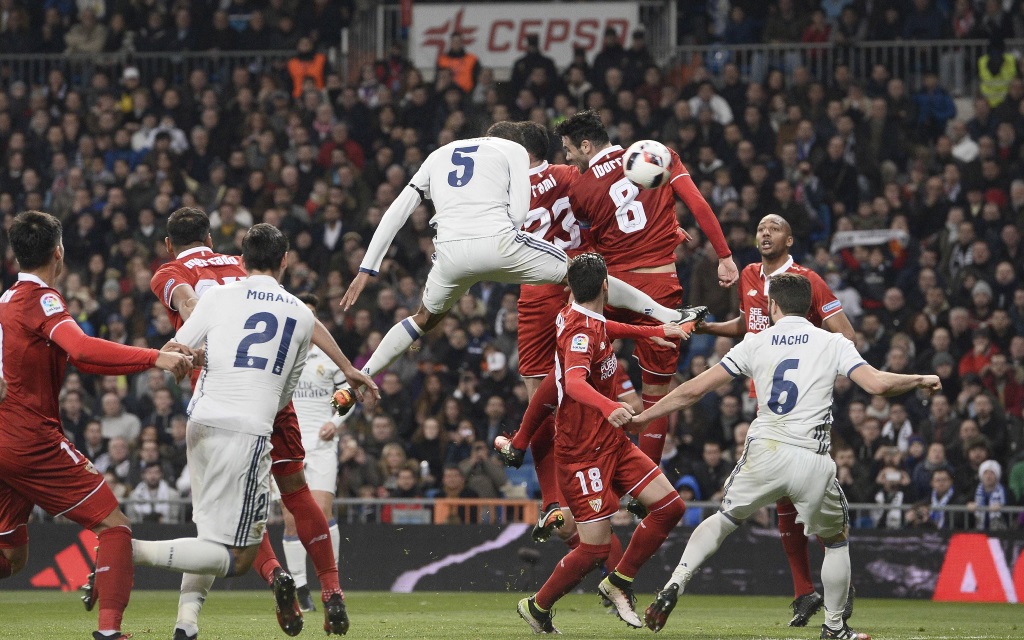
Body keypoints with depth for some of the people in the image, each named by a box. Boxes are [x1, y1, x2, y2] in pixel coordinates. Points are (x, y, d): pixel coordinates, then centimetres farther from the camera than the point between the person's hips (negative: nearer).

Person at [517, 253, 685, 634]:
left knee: (670, 507, 2)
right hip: (584, 451, -10)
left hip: (611, 442, 10)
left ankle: (618, 583, 15)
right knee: (595, 547, -9)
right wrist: (609, 408, -58)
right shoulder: (581, 331, -21)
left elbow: (604, 329, 34)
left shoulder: (582, 320, 8)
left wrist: (652, 332, 42)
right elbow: (575, 382, -40)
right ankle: (538, 607, 13)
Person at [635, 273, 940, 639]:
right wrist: (922, 381, 12)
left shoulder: (755, 343, 9)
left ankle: (675, 585, 6)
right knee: (836, 539, 22)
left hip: (763, 455, 1)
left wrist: (642, 416, 20)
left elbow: (694, 390, 9)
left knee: (724, 520, 23)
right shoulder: (833, 344, 5)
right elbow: (877, 384, -7)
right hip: (812, 462, -1)